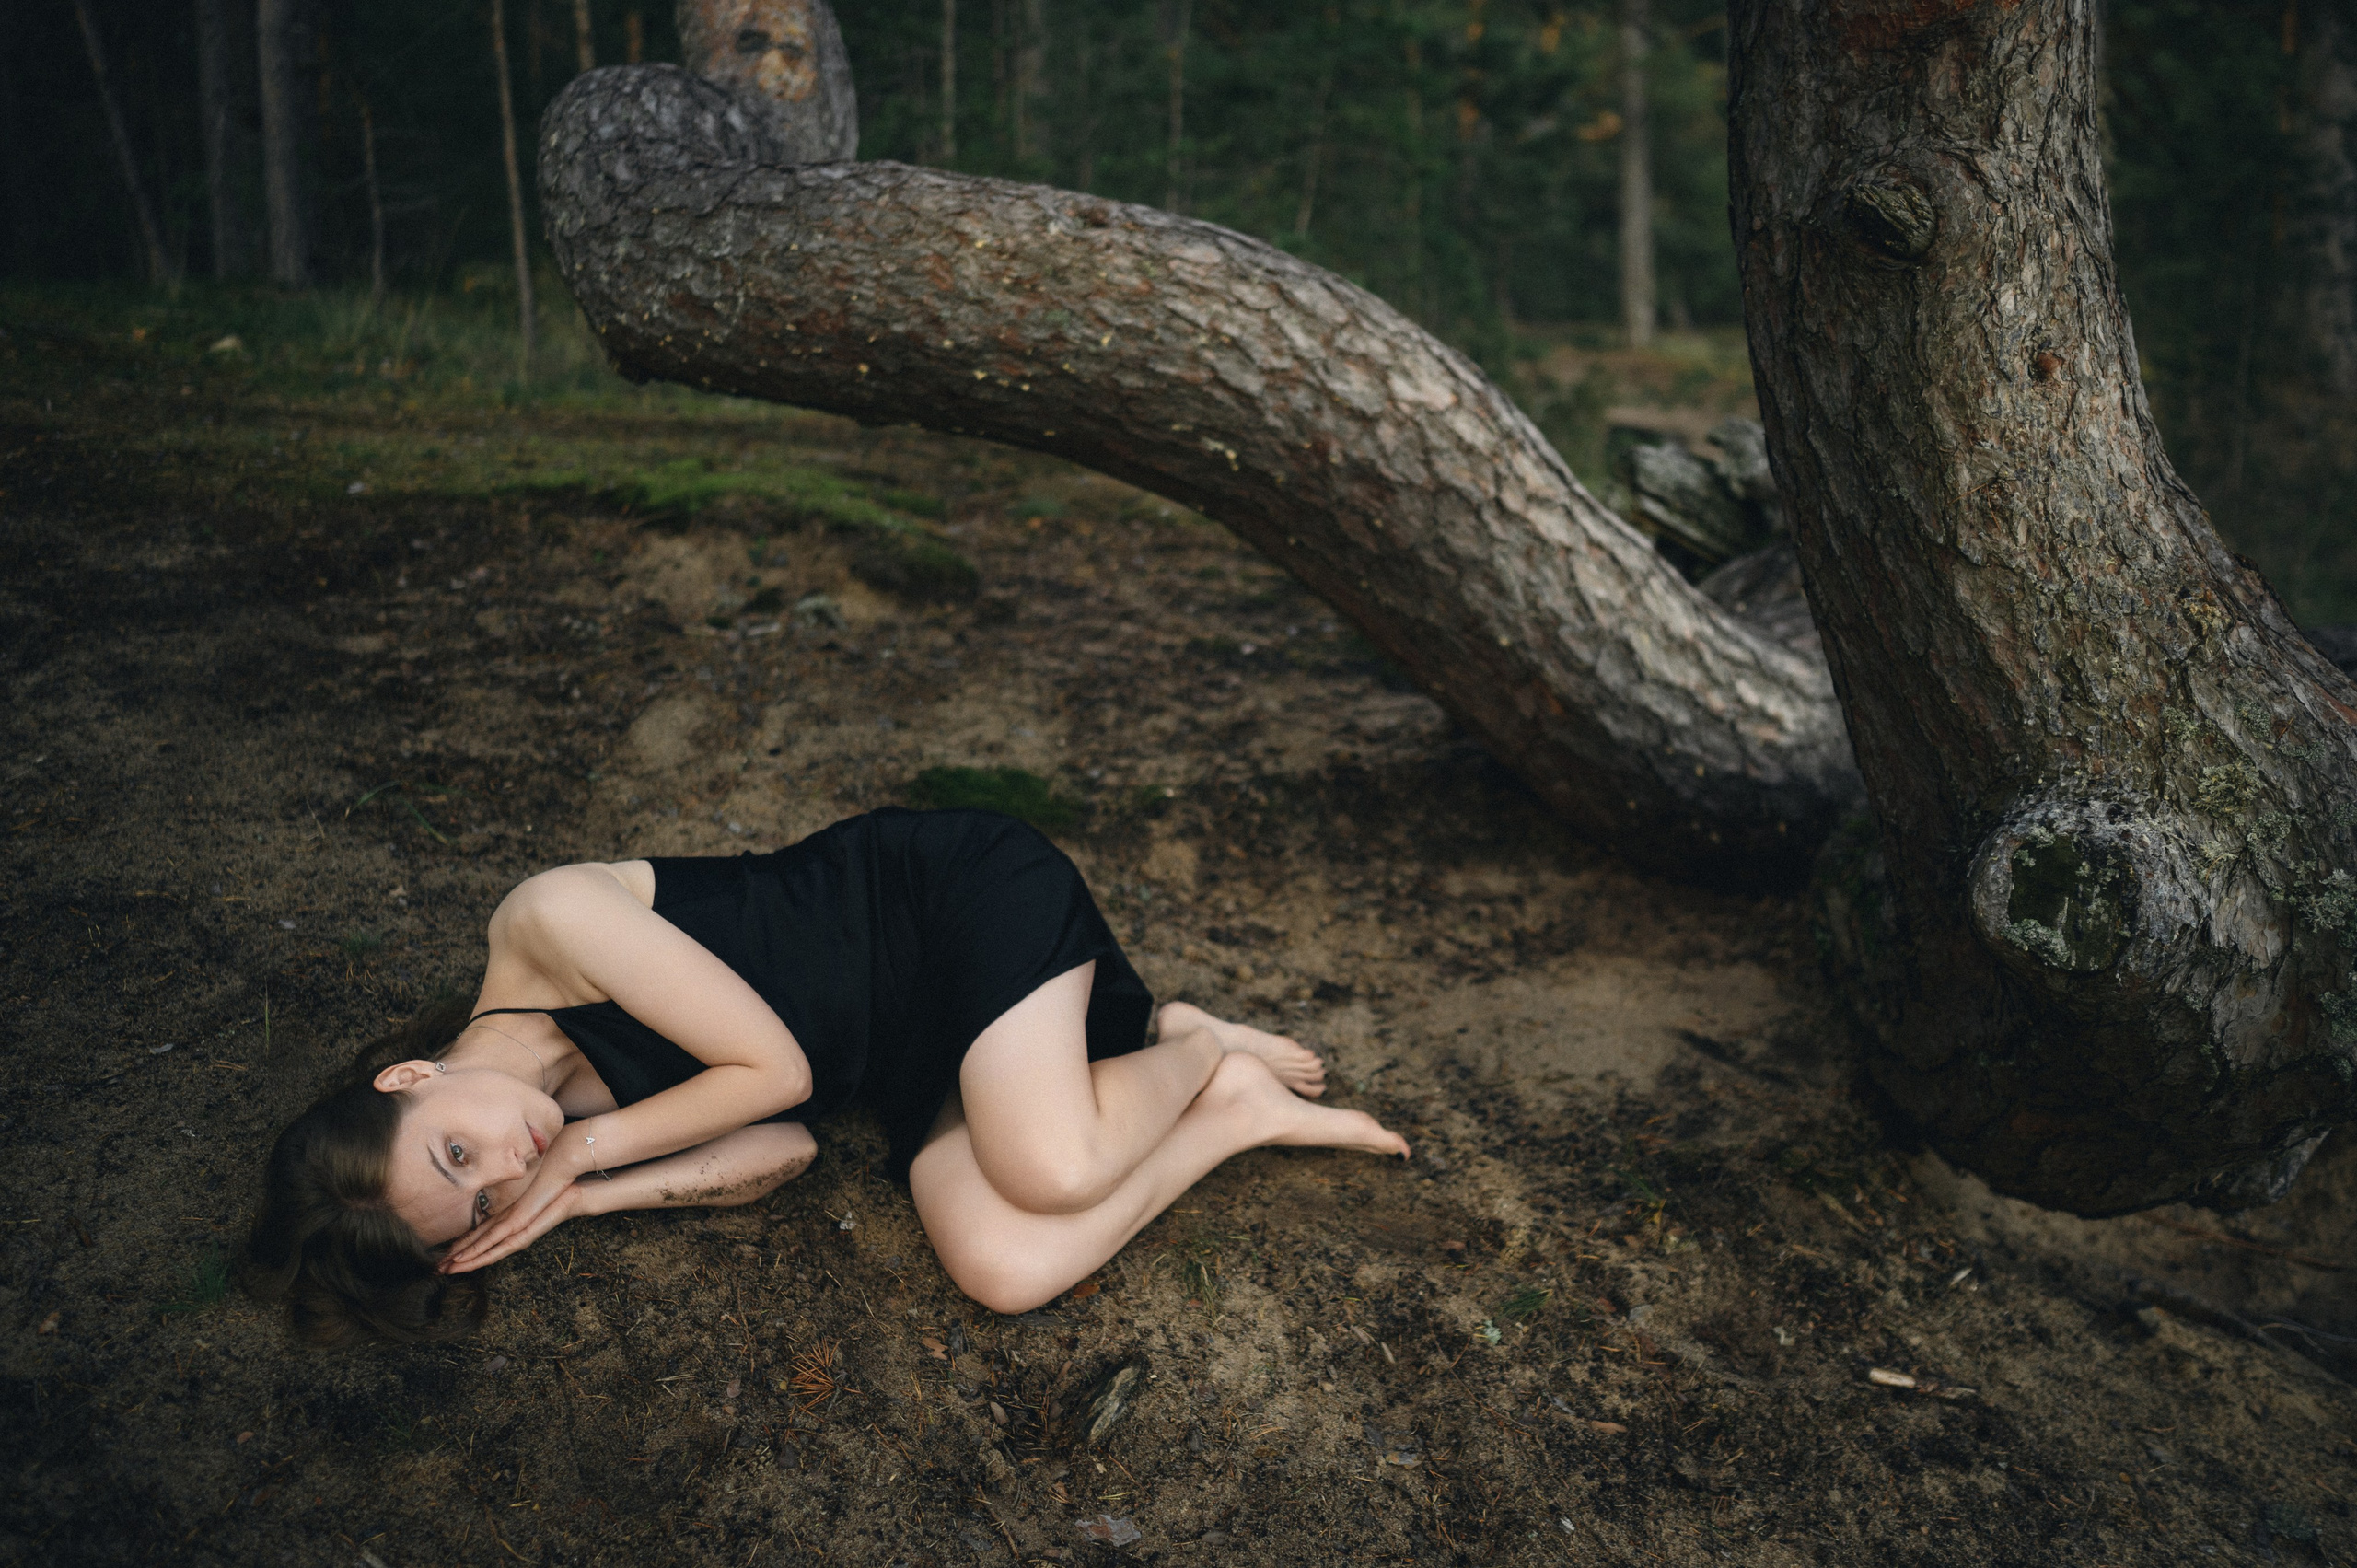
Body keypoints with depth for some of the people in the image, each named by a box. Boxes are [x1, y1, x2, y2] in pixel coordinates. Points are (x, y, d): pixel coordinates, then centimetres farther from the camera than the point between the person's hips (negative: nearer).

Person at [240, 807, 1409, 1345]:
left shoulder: (545, 928, -22)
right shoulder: (567, 1110, -1)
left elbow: (775, 1065, -22)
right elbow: (781, 1150, -6)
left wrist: (584, 1149, -14)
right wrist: (575, 1199, -13)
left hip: (961, 897, -6)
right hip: (918, 1060, 6)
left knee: (1052, 1171, -32)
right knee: (1004, 1268, -19)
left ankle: (1194, 1051, 2)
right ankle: (1240, 1113, 3)